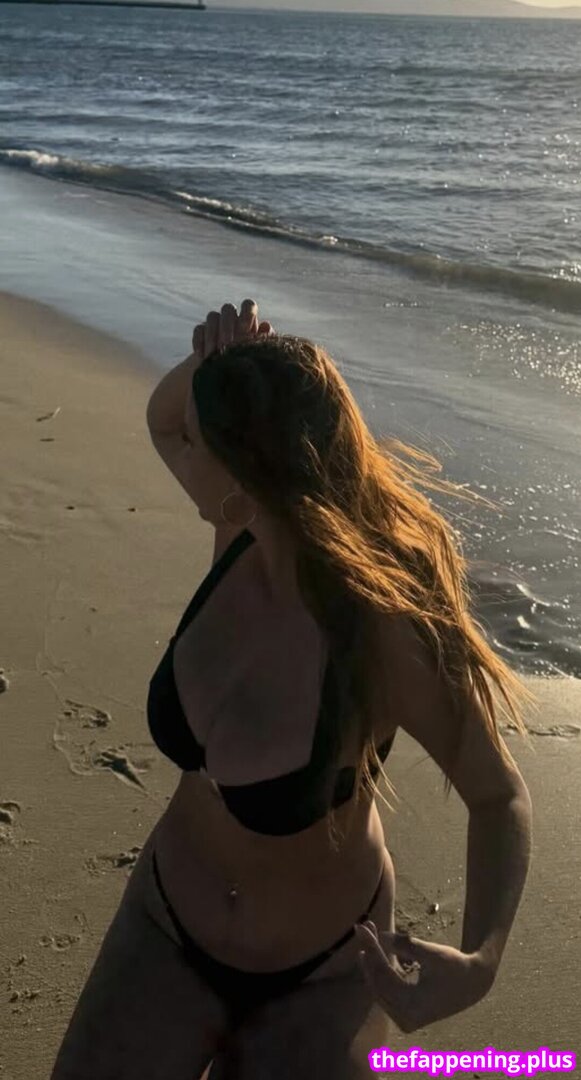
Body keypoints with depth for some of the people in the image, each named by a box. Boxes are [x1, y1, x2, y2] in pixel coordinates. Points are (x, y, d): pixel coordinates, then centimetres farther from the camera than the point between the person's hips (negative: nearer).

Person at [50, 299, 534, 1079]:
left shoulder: (389, 629, -31)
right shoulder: (244, 536, -16)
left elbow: (501, 799, -18)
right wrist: (208, 366, -21)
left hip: (325, 970, -4)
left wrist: (477, 963, -36)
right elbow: (160, 416, 2)